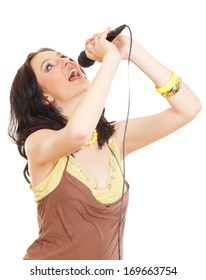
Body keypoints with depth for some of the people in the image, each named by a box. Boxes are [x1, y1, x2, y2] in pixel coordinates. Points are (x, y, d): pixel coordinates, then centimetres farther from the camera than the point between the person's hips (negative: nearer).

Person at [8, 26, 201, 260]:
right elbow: (78, 132, -31)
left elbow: (189, 108, -1)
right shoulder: (37, 143, -9)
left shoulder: (114, 138, 4)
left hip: (107, 265, 3)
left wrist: (133, 52, -6)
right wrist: (111, 57, -20)